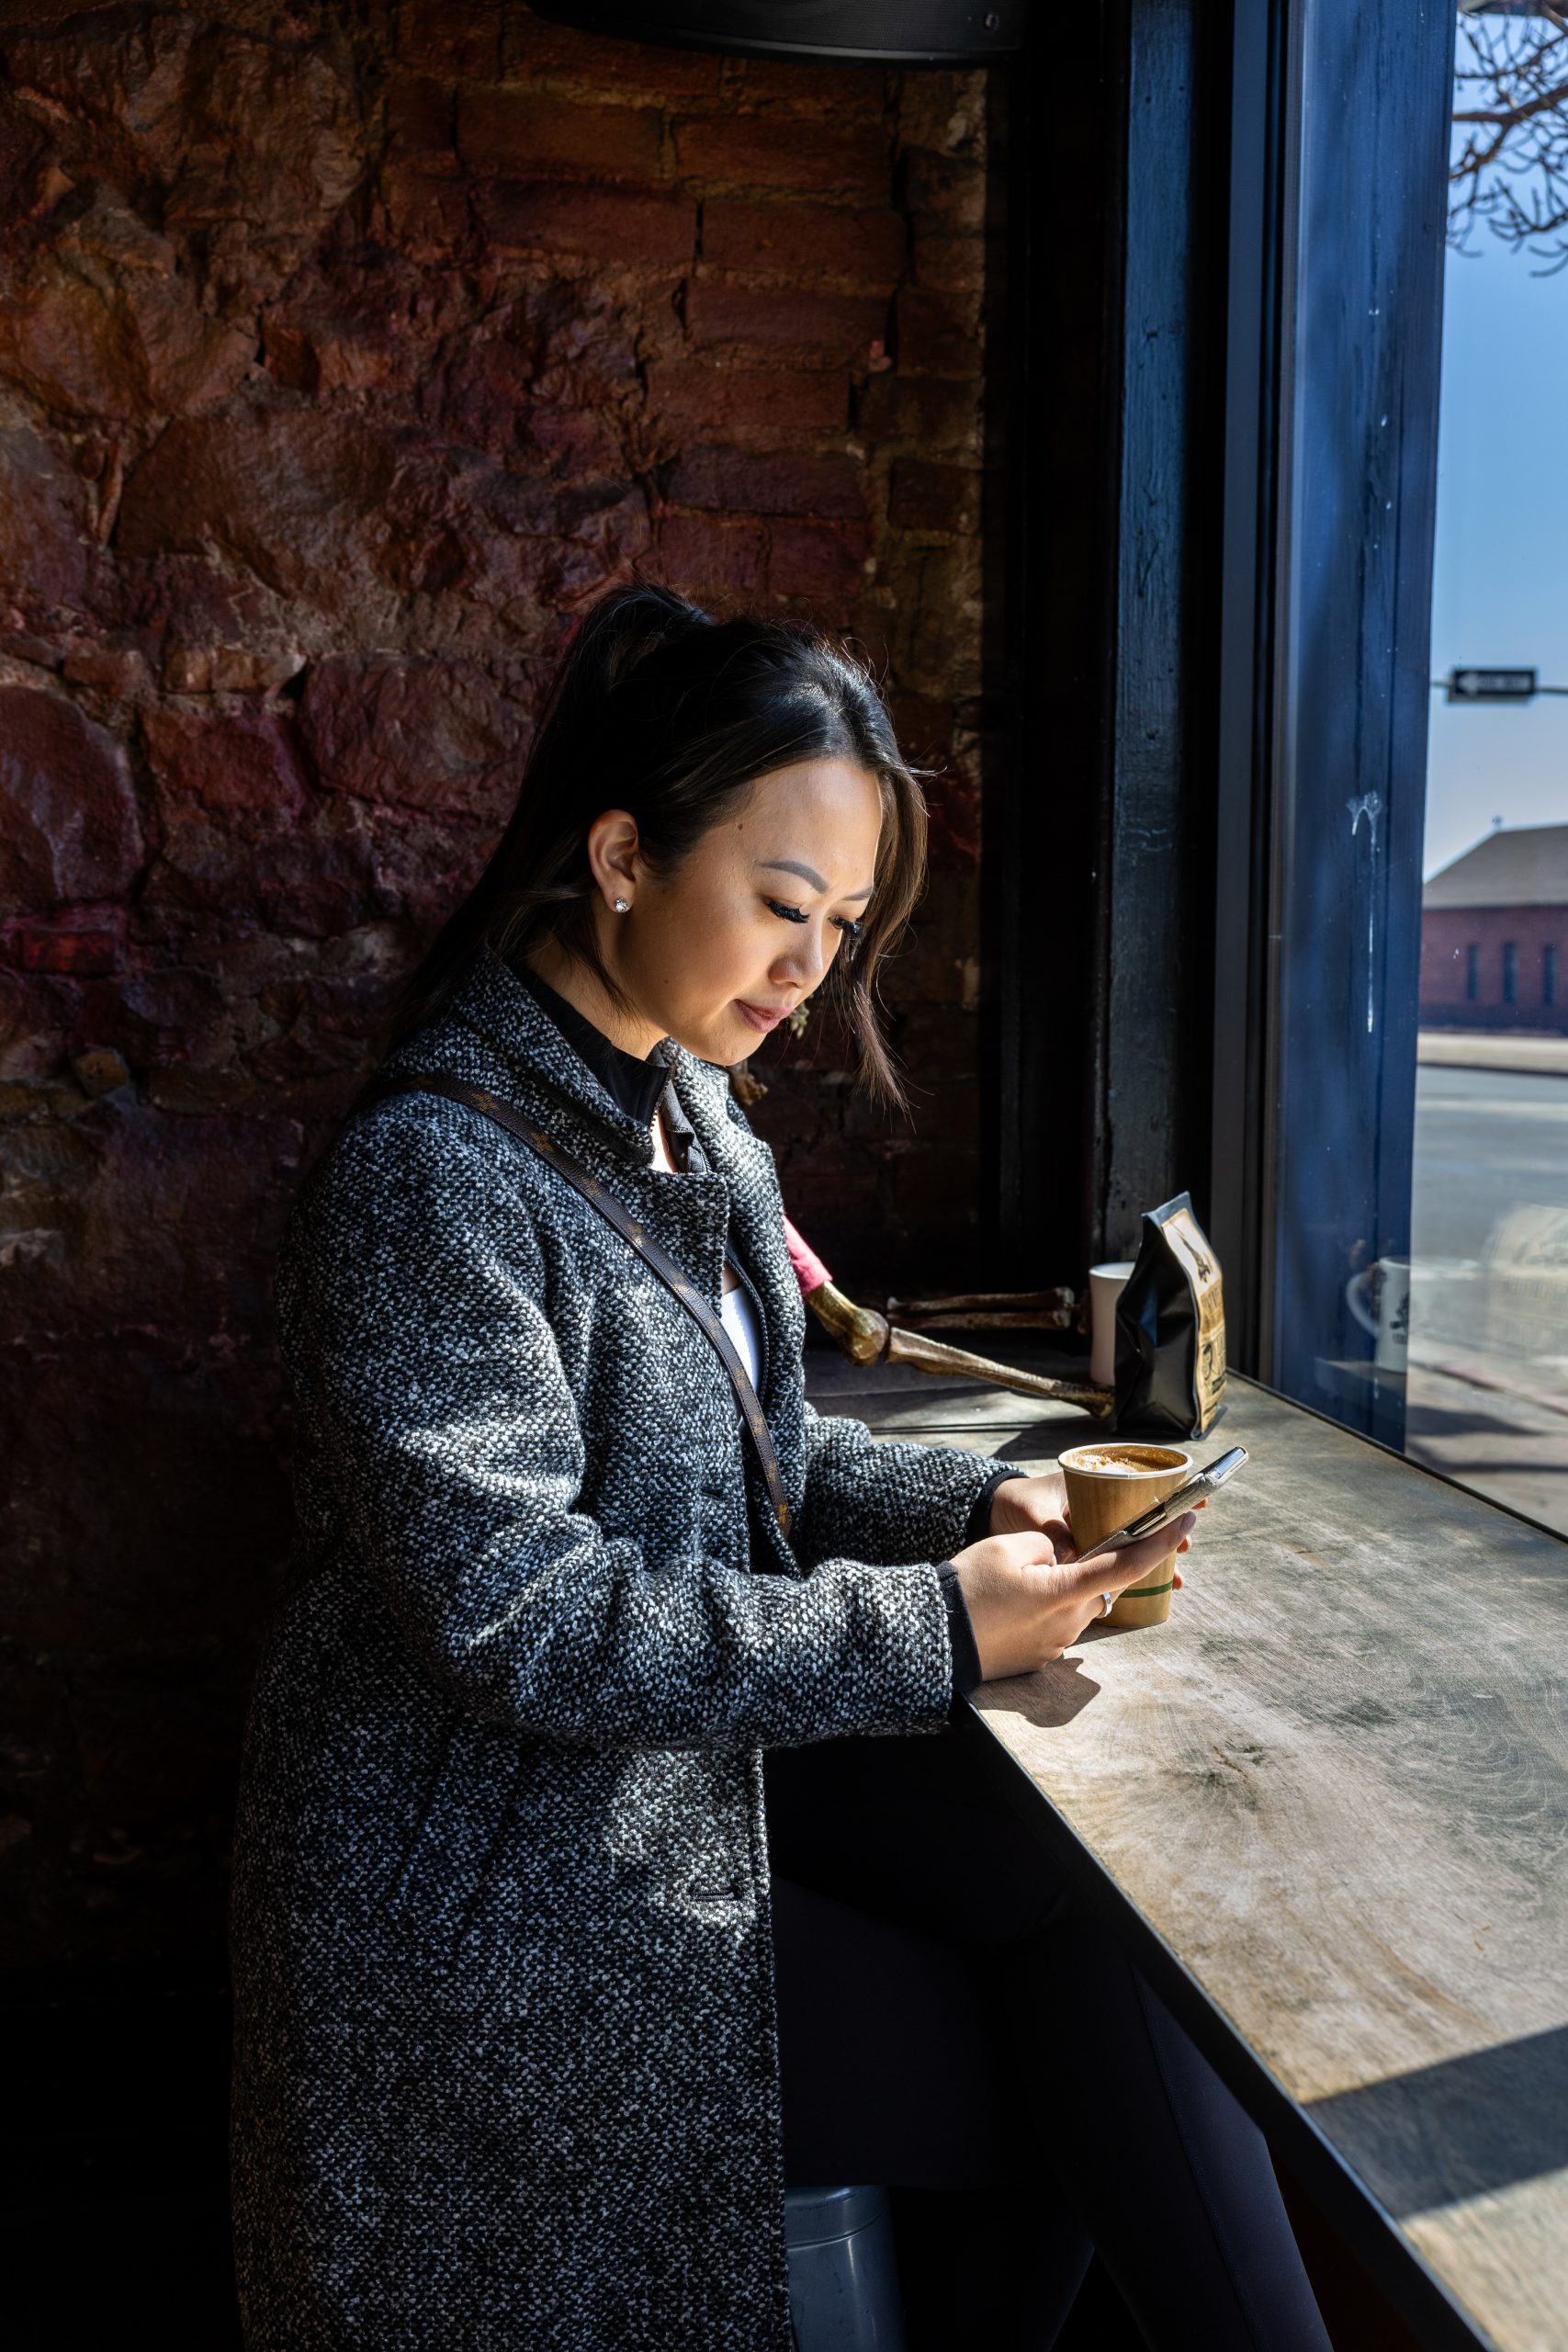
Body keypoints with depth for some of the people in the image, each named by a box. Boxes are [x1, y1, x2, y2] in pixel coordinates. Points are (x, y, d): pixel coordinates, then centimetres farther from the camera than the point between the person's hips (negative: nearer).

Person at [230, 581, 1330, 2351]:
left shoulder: (688, 1112, 4)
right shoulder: (433, 1179, -25)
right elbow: (521, 1618, -26)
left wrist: (963, 1503, -6)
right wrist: (930, 1631, -25)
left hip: (708, 1747, 8)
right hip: (517, 1861, -7)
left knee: (1106, 1908, -6)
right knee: (1034, 2107, -4)